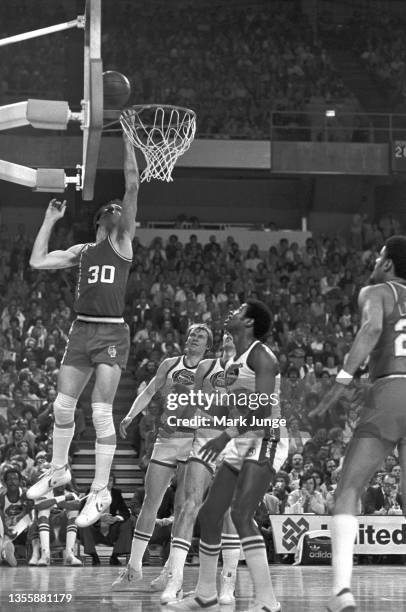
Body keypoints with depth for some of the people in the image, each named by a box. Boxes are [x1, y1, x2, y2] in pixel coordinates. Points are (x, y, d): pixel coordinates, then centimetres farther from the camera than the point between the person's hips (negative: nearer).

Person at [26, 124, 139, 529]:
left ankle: (100, 492, -4)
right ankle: (58, 470, 28)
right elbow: (37, 261, 12)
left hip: (112, 332, -5)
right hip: (82, 329, 5)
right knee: (63, 404, 7)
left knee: (101, 411, -8)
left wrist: (127, 142, -9)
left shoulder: (122, 243, 2)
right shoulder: (82, 251, 17)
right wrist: (50, 220, 15)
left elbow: (133, 187, -7)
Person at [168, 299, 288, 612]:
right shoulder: (235, 359, 17)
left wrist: (227, 435, -23)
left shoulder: (261, 355, -12)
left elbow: (263, 406, -22)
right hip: (242, 443, 10)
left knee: (241, 514, -24)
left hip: (265, 441, -10)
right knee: (209, 514, 11)